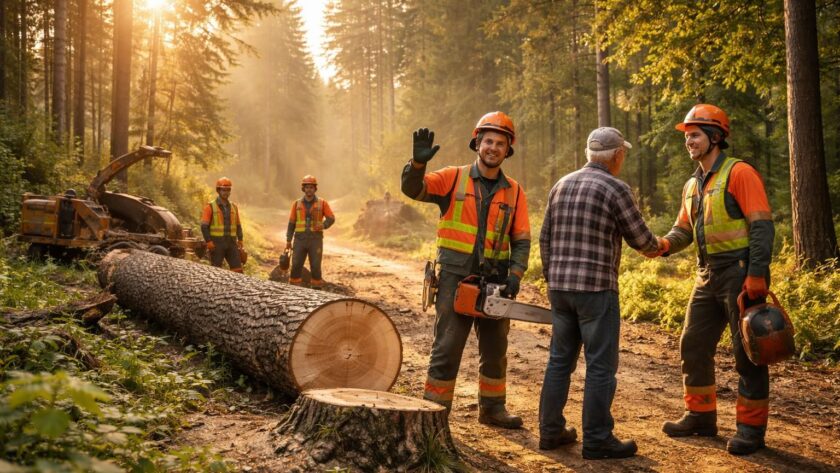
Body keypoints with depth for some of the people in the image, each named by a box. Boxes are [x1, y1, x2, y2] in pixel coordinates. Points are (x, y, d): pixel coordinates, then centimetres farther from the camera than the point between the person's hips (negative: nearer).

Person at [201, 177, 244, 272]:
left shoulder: (233, 207, 10)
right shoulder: (210, 207, -4)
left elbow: (238, 226, 17)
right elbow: (204, 226, -9)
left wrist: (240, 240, 4)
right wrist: (209, 242, -18)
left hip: (231, 243, 4)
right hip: (216, 243, -4)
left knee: (238, 270, -3)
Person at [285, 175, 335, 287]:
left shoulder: (322, 203, 0)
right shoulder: (297, 204, 6)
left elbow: (331, 218, 2)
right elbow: (292, 223, 8)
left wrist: (323, 225, -20)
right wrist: (288, 241, 3)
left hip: (316, 239, -2)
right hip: (300, 239, 2)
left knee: (315, 266, -1)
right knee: (296, 266, -1)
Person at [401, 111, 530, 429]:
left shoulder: (513, 193, 6)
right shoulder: (454, 178, -1)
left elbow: (521, 240, 4)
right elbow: (413, 189, -12)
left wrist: (515, 274, -10)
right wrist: (419, 162, -32)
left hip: (494, 282, 4)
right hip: (455, 279, -4)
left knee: (495, 350, 15)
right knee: (446, 349, -2)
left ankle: (492, 409, 31)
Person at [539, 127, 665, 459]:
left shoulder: (561, 185, 10)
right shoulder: (616, 189, -9)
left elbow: (545, 239, 12)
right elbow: (640, 239, -3)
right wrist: (657, 247, 19)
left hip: (559, 287, 7)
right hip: (596, 288, -7)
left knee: (560, 360, 14)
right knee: (600, 366, 1)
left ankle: (551, 431, 20)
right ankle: (597, 440, 7)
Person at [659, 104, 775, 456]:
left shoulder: (739, 173, -11)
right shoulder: (692, 185, 14)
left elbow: (762, 226, -16)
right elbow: (684, 229, 18)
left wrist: (757, 274, -23)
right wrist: (663, 244, -4)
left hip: (740, 272, -8)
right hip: (708, 275, 9)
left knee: (746, 351, -1)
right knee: (693, 345, 12)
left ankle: (751, 427, 9)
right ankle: (701, 415, 26)